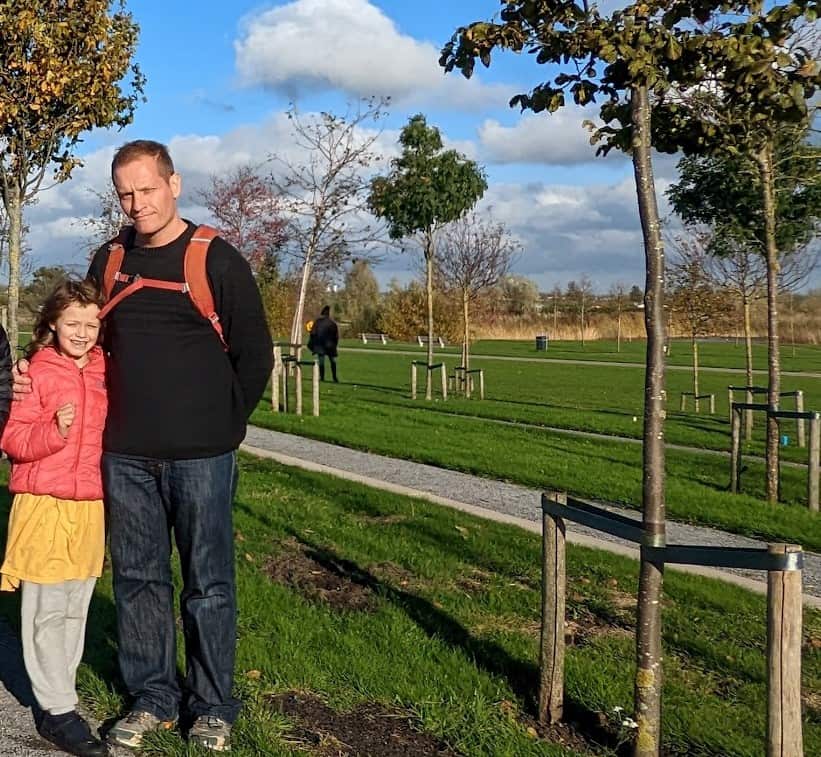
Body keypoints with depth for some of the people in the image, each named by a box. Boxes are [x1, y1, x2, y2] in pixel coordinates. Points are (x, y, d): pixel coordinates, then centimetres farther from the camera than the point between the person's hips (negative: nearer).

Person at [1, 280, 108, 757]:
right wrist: (54, 430, -26)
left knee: (76, 607, 14)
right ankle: (58, 711, 7)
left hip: (91, 505, 5)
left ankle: (59, 689, 28)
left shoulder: (104, 373, 9)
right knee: (47, 610, -1)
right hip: (44, 503, -5)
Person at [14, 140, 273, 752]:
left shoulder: (217, 259, -3)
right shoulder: (109, 261, 10)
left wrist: (222, 425, 0)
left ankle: (213, 707, 18)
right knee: (137, 579, 11)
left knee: (208, 584, 4)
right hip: (125, 455, 4)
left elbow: (255, 353, 0)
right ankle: (152, 697, 26)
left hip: (200, 456, -4)